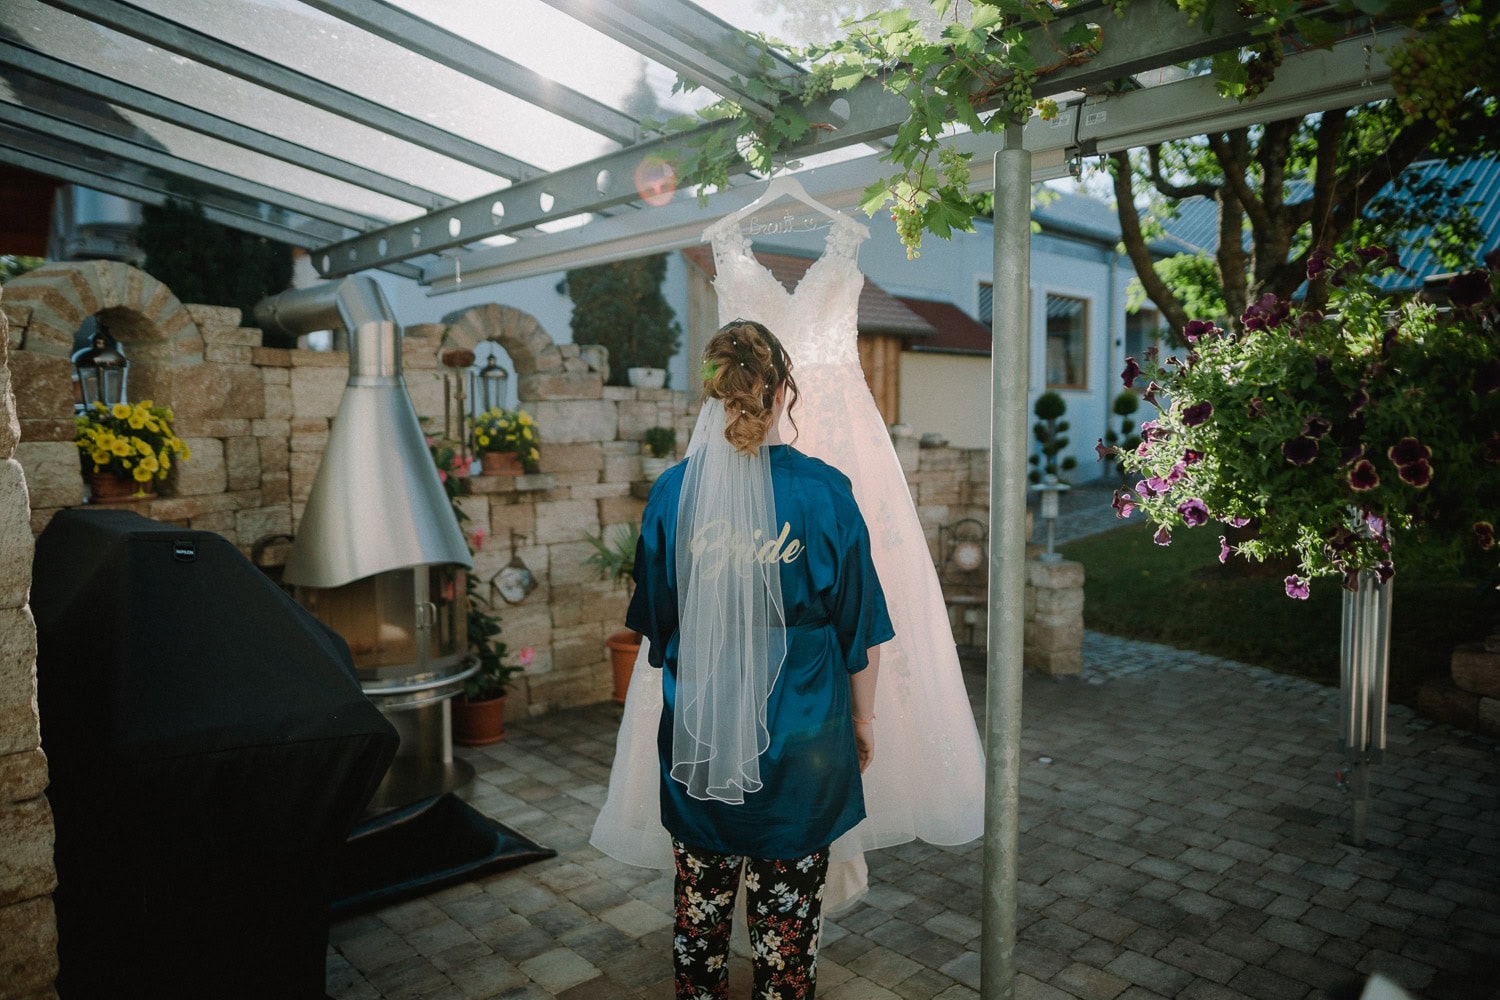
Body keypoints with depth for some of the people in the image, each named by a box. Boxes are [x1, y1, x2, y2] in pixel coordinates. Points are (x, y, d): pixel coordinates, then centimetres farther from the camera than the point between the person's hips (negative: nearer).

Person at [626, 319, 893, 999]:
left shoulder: (672, 492, -7)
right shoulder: (823, 490, -13)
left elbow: (654, 625, 4)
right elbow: (861, 629, -5)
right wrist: (862, 718, 10)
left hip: (697, 736, 2)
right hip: (800, 739, -2)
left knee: (700, 897, 20)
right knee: (788, 905, 15)